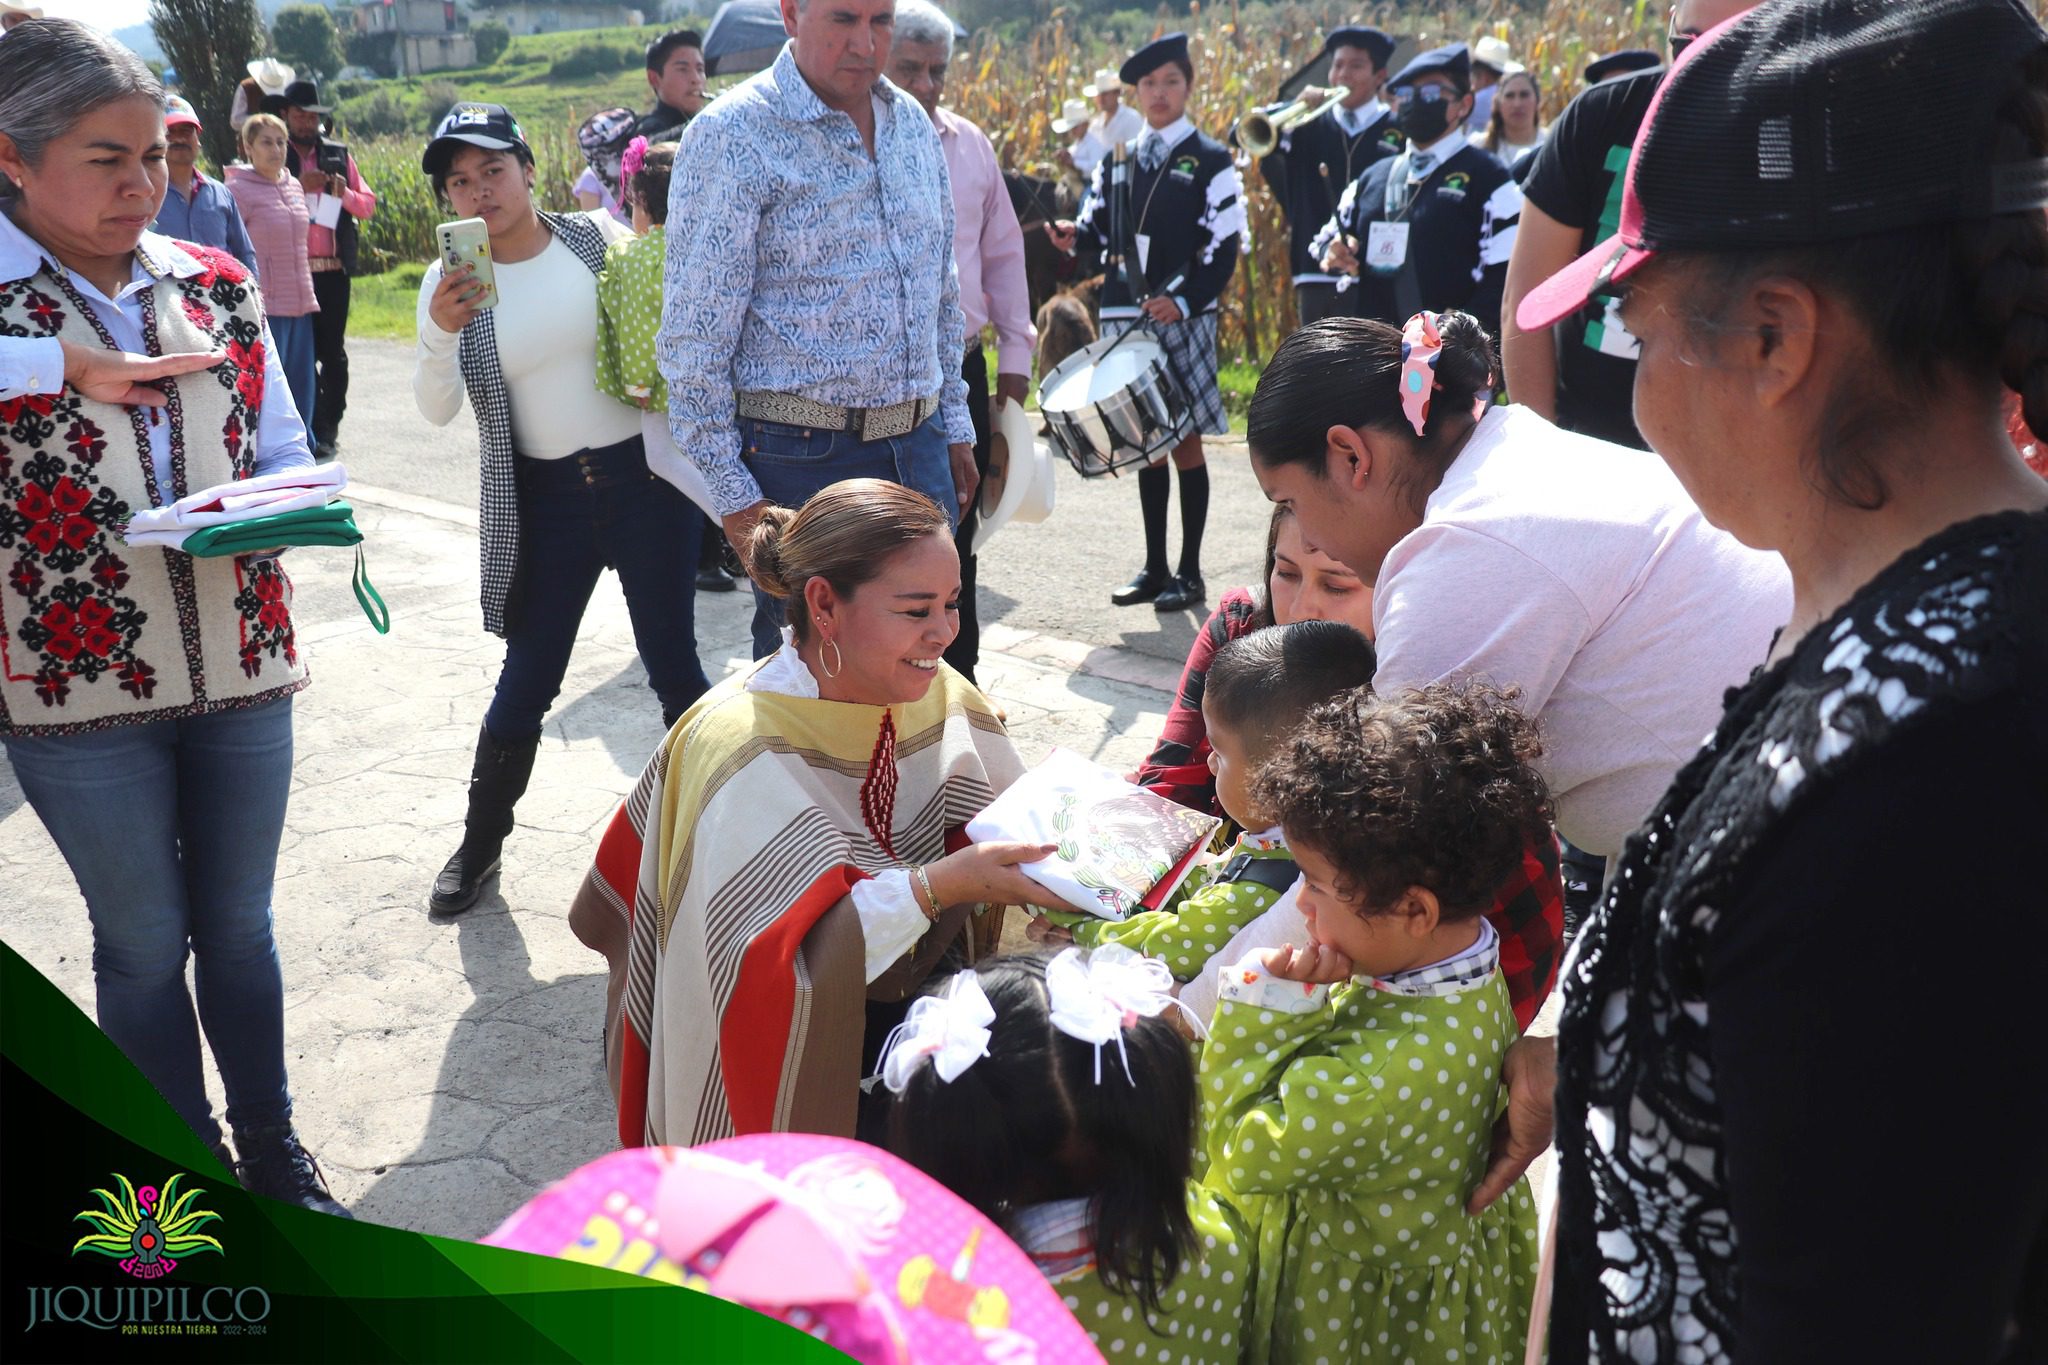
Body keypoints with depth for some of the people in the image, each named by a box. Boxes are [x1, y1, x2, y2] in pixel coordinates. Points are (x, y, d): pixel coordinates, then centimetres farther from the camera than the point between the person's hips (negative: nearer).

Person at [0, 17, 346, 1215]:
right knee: (146, 940, 13)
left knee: (239, 923, 17)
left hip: (243, 662, 3)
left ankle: (271, 1146, 35)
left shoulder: (219, 287, 2)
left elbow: (283, 451, 6)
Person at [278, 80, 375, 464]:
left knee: (333, 352, 2)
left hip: (333, 270, 2)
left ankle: (326, 431, 7)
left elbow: (368, 205, 12)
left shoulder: (339, 155, 13)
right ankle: (310, 428, 9)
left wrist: (343, 192, -8)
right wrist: (298, 185, -14)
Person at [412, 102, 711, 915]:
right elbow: (436, 411, -6)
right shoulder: (450, 282, 0)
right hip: (546, 502, 1)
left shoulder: (600, 237, -2)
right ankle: (481, 842, 26)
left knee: (674, 667, 6)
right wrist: (441, 332, -24)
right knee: (527, 681, 6)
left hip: (647, 476, 0)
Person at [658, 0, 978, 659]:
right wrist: (733, 492, -13)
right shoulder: (732, 134, -11)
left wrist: (955, 425, 16)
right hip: (802, 456, -6)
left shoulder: (913, 124, 9)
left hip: (919, 448, 6)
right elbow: (695, 337, -12)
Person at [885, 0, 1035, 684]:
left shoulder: (969, 144, 8)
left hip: (961, 371, 5)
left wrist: (1015, 351, 10)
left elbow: (1003, 250, 14)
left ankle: (958, 677, 29)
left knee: (956, 533, 14)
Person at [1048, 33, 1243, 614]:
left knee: (1185, 441, 0)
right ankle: (1154, 567, 19)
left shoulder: (1211, 161, -1)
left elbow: (1224, 249, -7)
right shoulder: (1116, 162, 14)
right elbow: (1101, 234, 15)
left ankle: (1190, 572, 8)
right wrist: (1075, 237, -8)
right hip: (1124, 318, 5)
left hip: (1181, 320, -5)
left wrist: (1183, 302, -20)